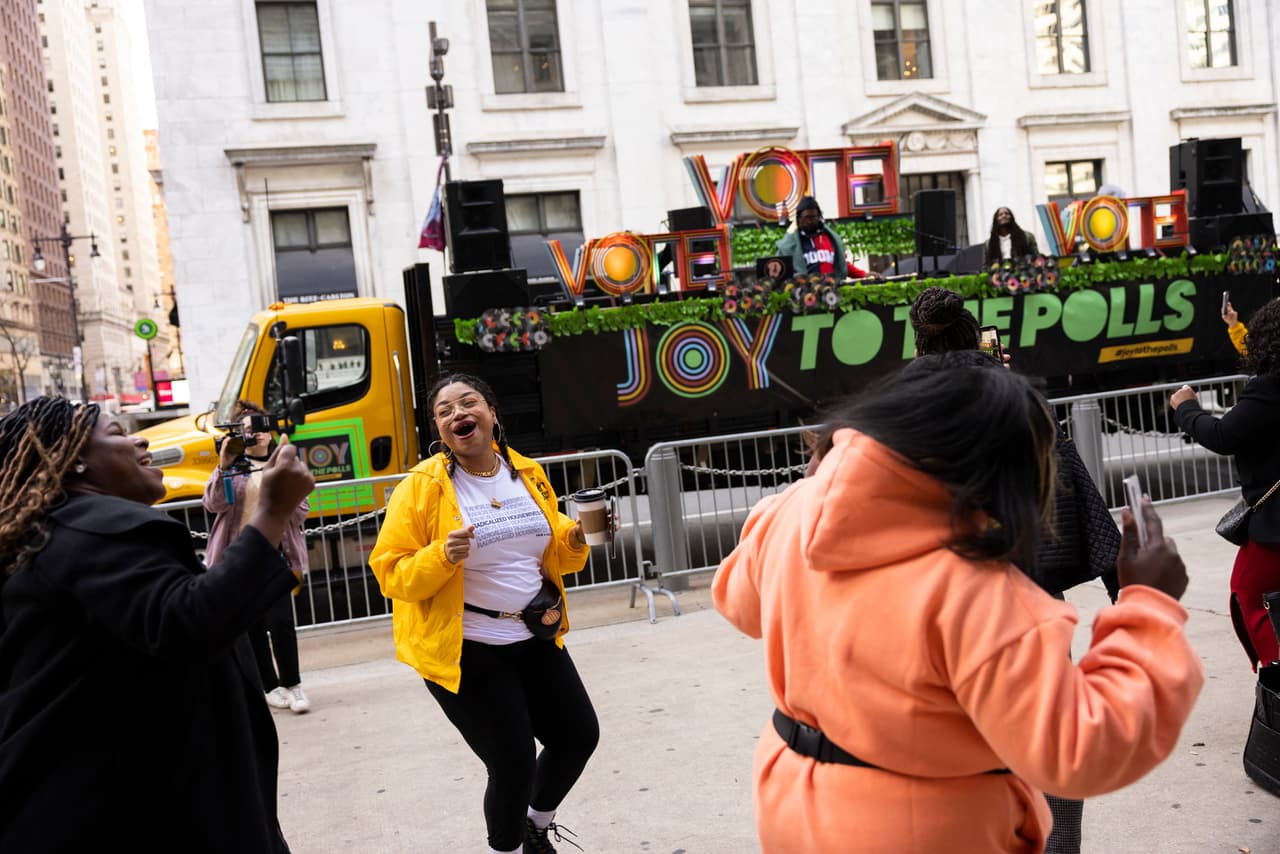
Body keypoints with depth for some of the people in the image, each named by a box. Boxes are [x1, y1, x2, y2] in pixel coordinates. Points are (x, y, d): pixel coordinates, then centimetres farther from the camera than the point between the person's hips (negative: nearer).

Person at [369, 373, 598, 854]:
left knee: (579, 735, 13)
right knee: (513, 764, -3)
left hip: (534, 638, 6)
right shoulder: (422, 486, -13)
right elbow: (390, 572, -13)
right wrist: (442, 557, -31)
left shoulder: (528, 474, 4)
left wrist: (574, 542, -7)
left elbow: (553, 553, 15)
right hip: (466, 650, -6)